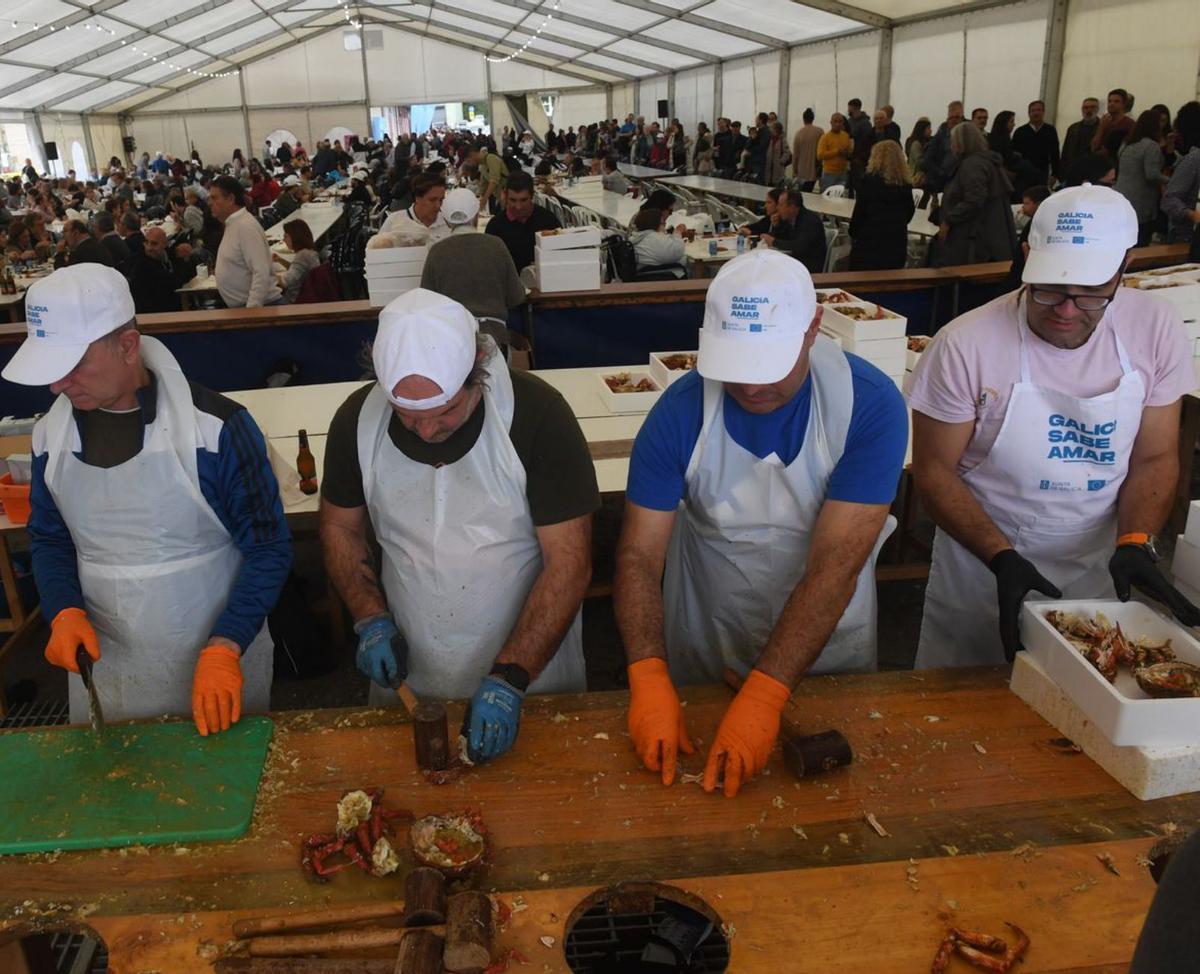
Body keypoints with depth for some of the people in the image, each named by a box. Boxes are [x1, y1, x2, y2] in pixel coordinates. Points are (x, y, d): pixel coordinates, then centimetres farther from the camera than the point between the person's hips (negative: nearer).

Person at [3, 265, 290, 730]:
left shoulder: (215, 425, -18)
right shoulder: (50, 434, -2)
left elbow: (268, 547, -13)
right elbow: (49, 540, 11)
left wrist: (226, 646, -22)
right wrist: (64, 612, -7)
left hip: (219, 659, -4)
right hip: (102, 668, 4)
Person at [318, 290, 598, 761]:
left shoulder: (537, 413, -22)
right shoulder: (357, 418, -10)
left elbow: (569, 561, -19)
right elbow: (341, 527, 5)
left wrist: (510, 678, -24)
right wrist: (371, 619, -9)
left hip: (529, 675, -2)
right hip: (407, 679, 3)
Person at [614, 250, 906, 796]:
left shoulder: (870, 404, -24)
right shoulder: (681, 411, -20)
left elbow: (835, 566, -30)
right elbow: (639, 555, -20)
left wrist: (763, 695, -37)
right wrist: (649, 678, -35)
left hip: (828, 651, 0)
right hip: (707, 650, 1)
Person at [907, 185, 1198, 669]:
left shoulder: (1156, 329, -9)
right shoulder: (966, 345, -20)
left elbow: (1156, 457, -1)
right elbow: (934, 470, -14)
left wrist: (1134, 545, -17)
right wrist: (1001, 557, -24)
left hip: (1100, 573, 3)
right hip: (983, 567, -3)